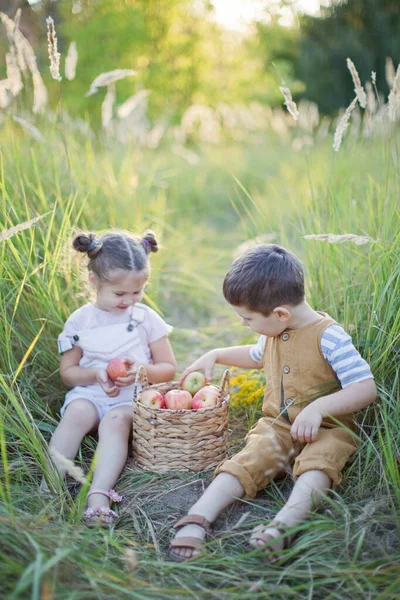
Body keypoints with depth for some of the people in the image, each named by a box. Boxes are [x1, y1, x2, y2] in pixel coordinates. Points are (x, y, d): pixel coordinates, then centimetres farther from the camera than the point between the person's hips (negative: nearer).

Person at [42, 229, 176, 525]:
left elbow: (169, 368, 8)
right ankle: (49, 485, -36)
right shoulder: (80, 320, 3)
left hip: (132, 399, -1)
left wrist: (143, 370, -14)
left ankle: (99, 495, -45)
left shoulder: (146, 318, 3)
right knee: (76, 413, -31)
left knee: (116, 421, -33)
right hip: (90, 393, 1)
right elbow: (67, 372, 8)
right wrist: (95, 374, -12)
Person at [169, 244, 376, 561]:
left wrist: (318, 407, -32)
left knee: (317, 463, -36)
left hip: (327, 429, -4)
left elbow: (366, 388, -21)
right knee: (248, 461, -22)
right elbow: (256, 356, 35)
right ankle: (197, 520, -37)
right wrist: (215, 355, 24)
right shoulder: (273, 333, 10)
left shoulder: (329, 336, -15)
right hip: (278, 426, 5)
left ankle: (285, 522, -55)